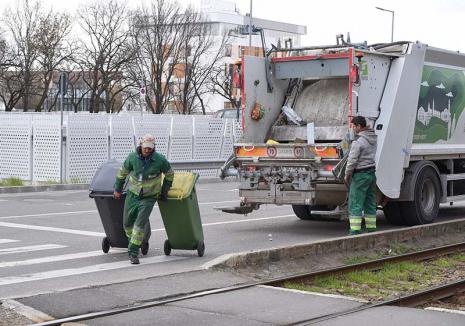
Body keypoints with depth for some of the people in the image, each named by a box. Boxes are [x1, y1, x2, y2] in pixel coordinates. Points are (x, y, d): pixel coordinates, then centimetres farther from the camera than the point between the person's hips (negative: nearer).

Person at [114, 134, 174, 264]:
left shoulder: (160, 160, -16)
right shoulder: (132, 157, -11)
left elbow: (169, 175, 2)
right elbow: (123, 172, 6)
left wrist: (164, 192, 9)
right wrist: (117, 189, 15)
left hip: (149, 197, -3)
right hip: (133, 194, 3)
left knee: (140, 224, -14)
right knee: (127, 223, 8)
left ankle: (133, 253, -9)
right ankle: (132, 241, 37)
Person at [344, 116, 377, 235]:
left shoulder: (358, 142, -17)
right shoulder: (375, 138, 8)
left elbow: (352, 161, -16)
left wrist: (347, 175, -4)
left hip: (361, 175, -8)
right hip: (373, 174, 8)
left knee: (355, 205, -5)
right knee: (370, 204, 14)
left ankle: (355, 232, -8)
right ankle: (371, 229, 18)